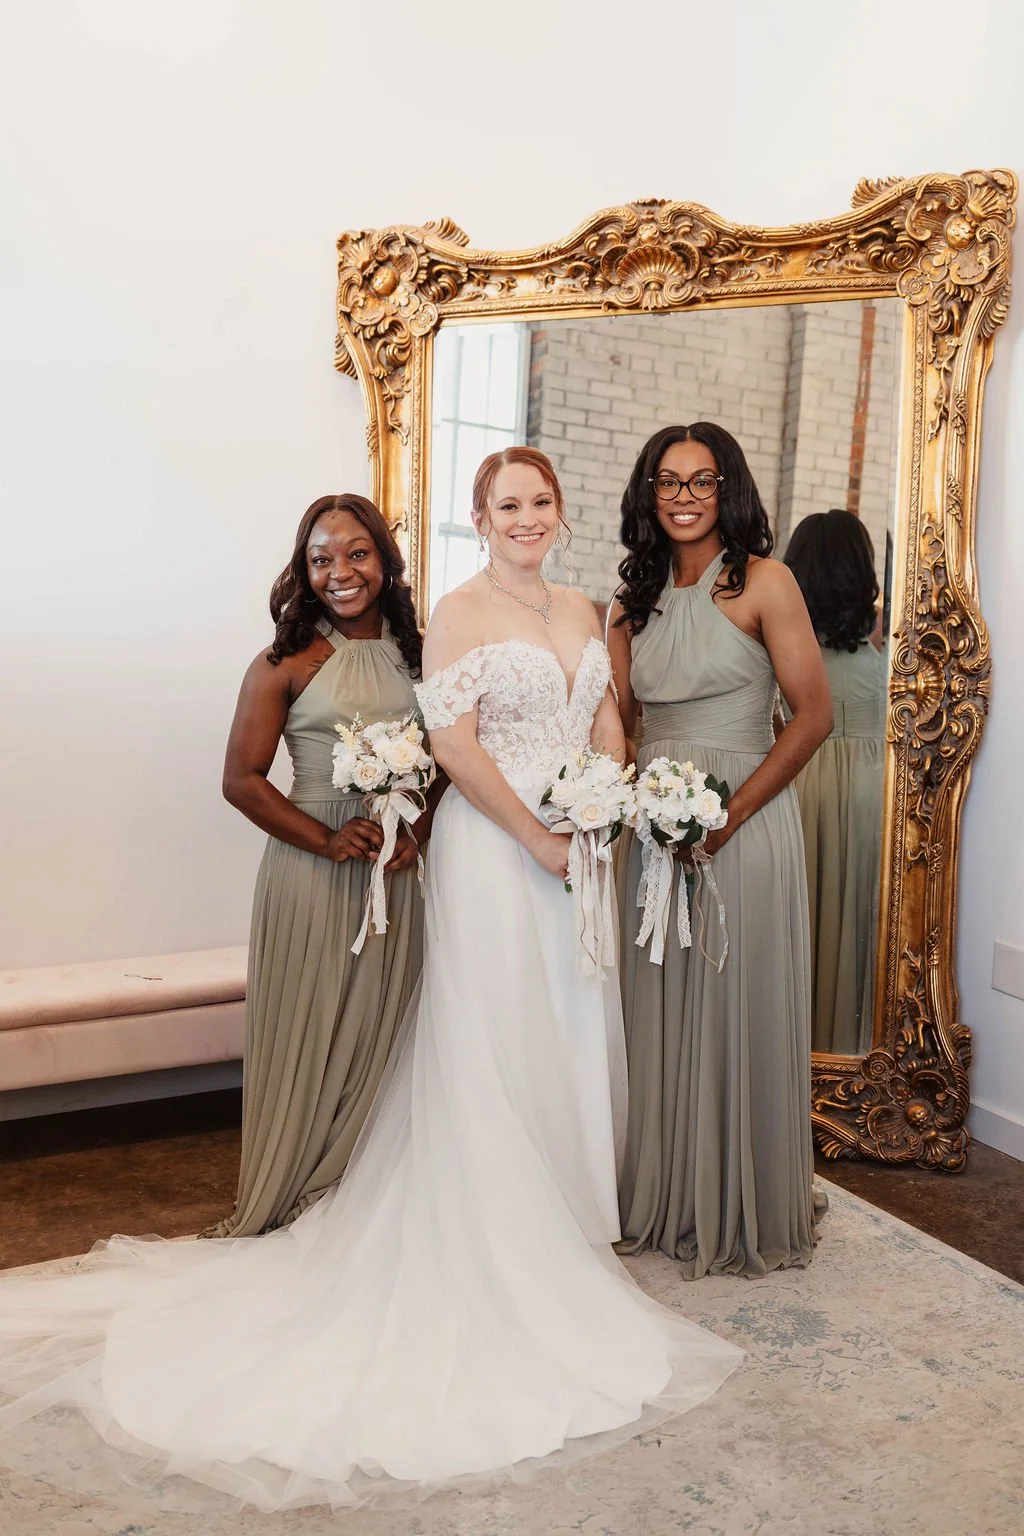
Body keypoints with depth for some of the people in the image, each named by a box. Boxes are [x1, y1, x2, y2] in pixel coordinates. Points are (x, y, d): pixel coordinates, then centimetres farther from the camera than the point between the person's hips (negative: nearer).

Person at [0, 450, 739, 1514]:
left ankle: (564, 1213, 33)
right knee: (493, 1042, 2)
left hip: (575, 853, 7)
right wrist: (539, 840, -16)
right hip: (492, 849, -7)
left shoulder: (581, 613, 14)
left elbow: (607, 723, 15)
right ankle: (499, 1257, 18)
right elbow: (454, 744, -15)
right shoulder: (459, 612, -7)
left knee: (572, 1039, 14)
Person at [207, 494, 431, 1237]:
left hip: (400, 874, 4)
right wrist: (329, 841, -14)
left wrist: (419, 832, -7)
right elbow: (242, 779, -6)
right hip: (309, 872, -3)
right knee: (308, 1035, 5)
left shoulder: (417, 654, 7)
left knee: (381, 1035, 11)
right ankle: (287, 1205, 24)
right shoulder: (287, 665, -4)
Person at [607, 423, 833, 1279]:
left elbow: (814, 715, -10)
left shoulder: (763, 583, -6)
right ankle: (663, 1200, 29)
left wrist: (730, 816, -16)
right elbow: (617, 719, 10)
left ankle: (742, 1214, 23)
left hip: (743, 822, -5)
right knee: (659, 1010, 11)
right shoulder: (636, 598, 11)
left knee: (736, 1013, 4)